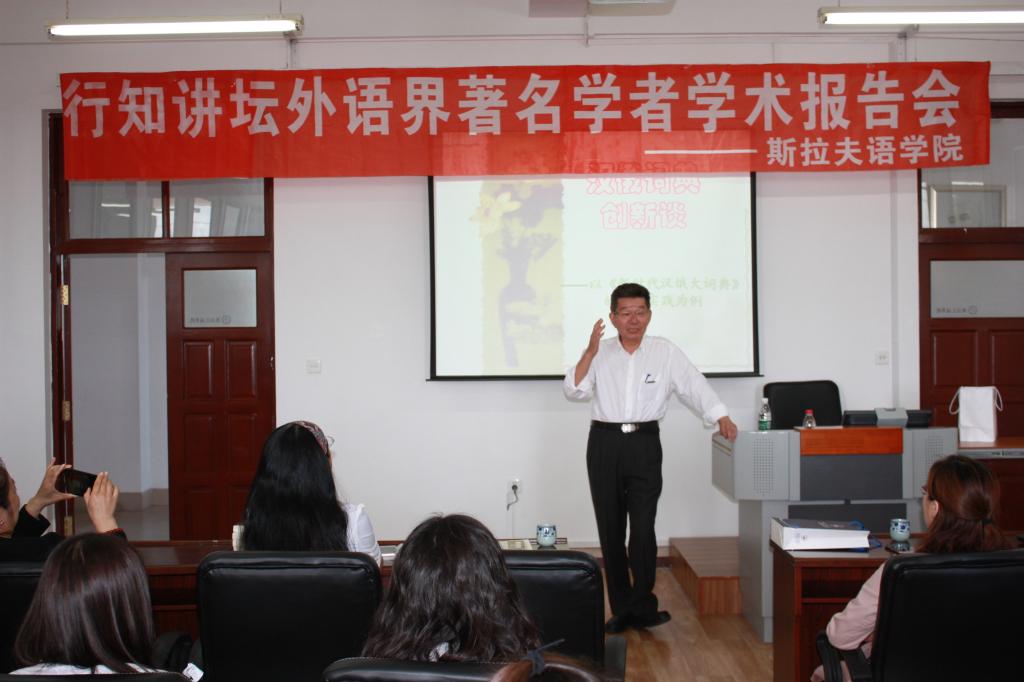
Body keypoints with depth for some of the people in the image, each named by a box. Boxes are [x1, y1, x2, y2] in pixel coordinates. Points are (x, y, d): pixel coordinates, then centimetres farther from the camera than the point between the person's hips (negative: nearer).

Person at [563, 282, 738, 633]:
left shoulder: (665, 352, 3)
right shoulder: (599, 351, 6)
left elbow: (695, 386, -1)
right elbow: (574, 391, -4)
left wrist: (722, 417, -13)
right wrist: (590, 352, -14)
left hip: (644, 444, -2)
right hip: (604, 443, 2)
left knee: (643, 528, -11)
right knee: (610, 529, 5)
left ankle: (642, 607, 2)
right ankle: (621, 608, 14)